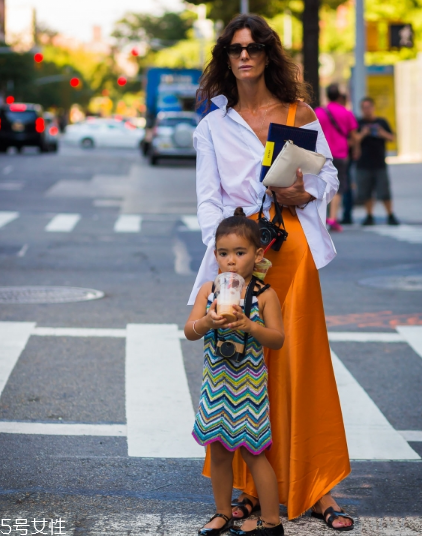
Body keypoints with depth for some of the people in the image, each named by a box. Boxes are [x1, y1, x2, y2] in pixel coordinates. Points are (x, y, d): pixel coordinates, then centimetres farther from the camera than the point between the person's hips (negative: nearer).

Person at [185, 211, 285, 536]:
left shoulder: (264, 295, -9)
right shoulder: (208, 290, 0)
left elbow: (278, 339, -12)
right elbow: (189, 331, -6)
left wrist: (249, 326, -28)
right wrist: (207, 322, -27)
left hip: (248, 384, -4)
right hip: (216, 382, 4)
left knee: (252, 453, 1)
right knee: (218, 451, 13)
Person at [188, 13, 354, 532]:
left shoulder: (299, 114, 8)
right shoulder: (214, 125, 8)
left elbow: (329, 174, 13)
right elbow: (208, 197, 4)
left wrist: (305, 194, -8)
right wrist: (221, 250, -10)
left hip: (291, 247, 0)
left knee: (301, 362, -1)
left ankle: (316, 488, 6)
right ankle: (250, 485, 9)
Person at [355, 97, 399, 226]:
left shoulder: (382, 122, 7)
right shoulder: (358, 123, 3)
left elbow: (392, 138, 9)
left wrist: (383, 134, -11)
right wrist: (362, 134, -20)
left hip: (380, 164, 0)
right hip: (363, 165, 0)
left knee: (384, 193, -2)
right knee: (366, 193, 2)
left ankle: (390, 216, 8)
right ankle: (369, 216, 14)